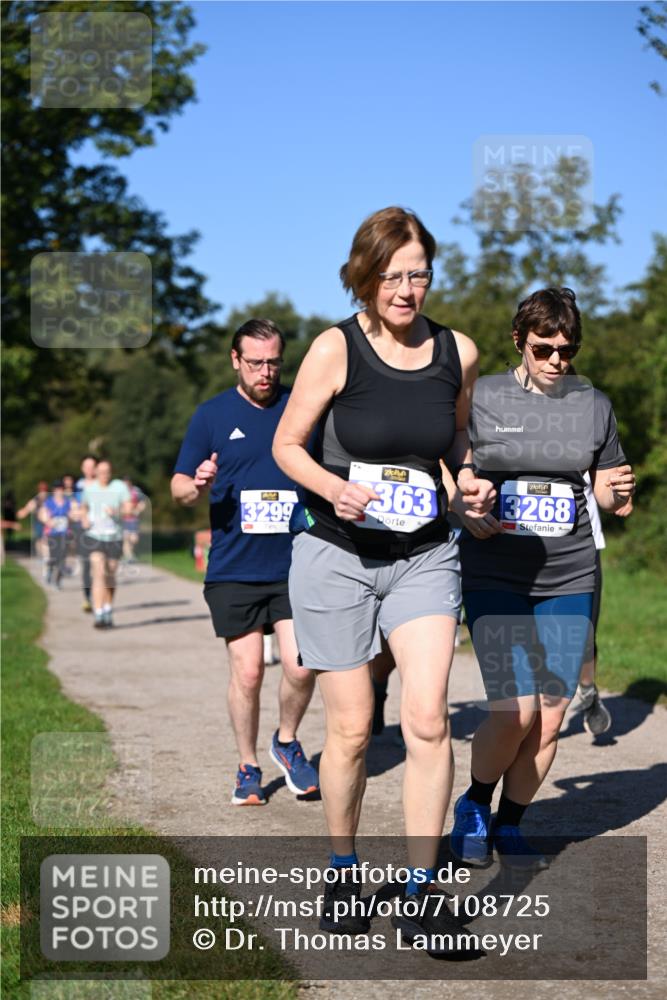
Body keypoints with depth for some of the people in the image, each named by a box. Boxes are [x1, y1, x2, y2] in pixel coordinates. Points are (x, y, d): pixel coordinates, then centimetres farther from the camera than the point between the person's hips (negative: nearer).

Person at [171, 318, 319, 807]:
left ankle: (287, 742, 22)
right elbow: (179, 487, 5)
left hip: (295, 565, 1)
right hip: (234, 569, -1)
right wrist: (198, 487, -18)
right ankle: (248, 767, 19)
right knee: (247, 671, 0)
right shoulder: (212, 414, 4)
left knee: (301, 666, -7)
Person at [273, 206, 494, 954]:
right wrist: (335, 489, -21)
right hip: (337, 557, -2)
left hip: (424, 557, 2)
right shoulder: (336, 348, -9)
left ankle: (420, 894, 0)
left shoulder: (458, 352, 2)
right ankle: (342, 873, 26)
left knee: (427, 719, -11)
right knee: (351, 729, 3)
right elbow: (287, 445, -3)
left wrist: (472, 483, -1)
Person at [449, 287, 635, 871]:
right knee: (515, 711, -14)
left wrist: (619, 490, -7)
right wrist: (468, 515, -14)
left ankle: (510, 825, 23)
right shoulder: (481, 398, -1)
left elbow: (610, 498, 16)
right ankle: (474, 809, 14)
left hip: (569, 581, 3)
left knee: (551, 717, 2)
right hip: (495, 577, -3)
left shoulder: (594, 406, 8)